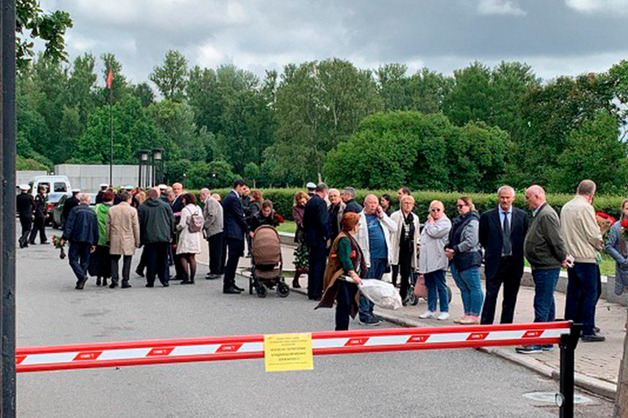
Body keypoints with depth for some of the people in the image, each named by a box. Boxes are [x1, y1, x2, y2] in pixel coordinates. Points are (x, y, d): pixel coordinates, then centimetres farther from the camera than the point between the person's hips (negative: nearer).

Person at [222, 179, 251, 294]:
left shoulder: (230, 197, 18)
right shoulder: (233, 198, -15)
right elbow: (239, 217, -14)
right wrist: (248, 231, -8)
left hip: (233, 232, 11)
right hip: (234, 233, -11)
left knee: (233, 259, 14)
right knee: (232, 259, -8)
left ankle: (231, 283, 19)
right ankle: (227, 286, -7)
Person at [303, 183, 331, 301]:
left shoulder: (309, 202, 11)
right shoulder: (321, 202, -15)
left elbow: (305, 221, 16)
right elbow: (323, 222, -21)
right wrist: (327, 237, -15)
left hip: (311, 238, 9)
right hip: (320, 238, -9)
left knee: (312, 265, 14)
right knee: (320, 265, -5)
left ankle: (311, 292, 19)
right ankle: (317, 293, -4)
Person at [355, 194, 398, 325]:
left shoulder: (381, 216, 16)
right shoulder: (360, 218, 0)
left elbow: (394, 228, 8)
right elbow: (354, 238, -3)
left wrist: (382, 216, 1)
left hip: (382, 256, 6)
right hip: (368, 258, -6)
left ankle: (369, 312, 19)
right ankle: (364, 316, -4)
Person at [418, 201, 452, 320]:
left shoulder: (445, 222, -4)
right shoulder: (429, 222, 22)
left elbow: (434, 232, -18)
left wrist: (431, 222, -1)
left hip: (437, 260, -8)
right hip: (427, 260, 8)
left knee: (441, 286, -5)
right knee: (430, 286, 11)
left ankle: (444, 311, -2)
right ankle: (430, 310, 16)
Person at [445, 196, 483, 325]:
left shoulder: (473, 221, -11)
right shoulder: (458, 221, 17)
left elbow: (470, 242, -19)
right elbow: (451, 237, 22)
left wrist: (454, 250, -16)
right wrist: (447, 248, 3)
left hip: (469, 260, -10)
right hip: (456, 261, 10)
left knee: (474, 288, -4)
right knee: (463, 289, 13)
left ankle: (474, 316, -2)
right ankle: (467, 314, 19)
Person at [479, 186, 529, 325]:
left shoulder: (522, 216, 4)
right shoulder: (487, 216, 0)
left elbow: (525, 237, 10)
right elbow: (482, 239, 9)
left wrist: (518, 254, 5)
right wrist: (492, 251, 9)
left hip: (514, 263, 2)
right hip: (495, 263, -2)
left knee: (510, 299, 8)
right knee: (490, 297, -4)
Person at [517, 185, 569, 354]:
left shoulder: (547, 215, -17)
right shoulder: (539, 214, 16)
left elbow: (556, 240, -19)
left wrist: (562, 259, -9)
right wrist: (562, 259, 19)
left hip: (547, 268, -11)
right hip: (541, 267, 11)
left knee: (542, 305, -8)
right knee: (547, 304, 14)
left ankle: (536, 343, -7)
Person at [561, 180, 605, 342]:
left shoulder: (566, 207, 11)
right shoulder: (586, 208, -15)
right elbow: (593, 234, -15)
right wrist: (600, 243, 7)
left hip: (570, 256, 8)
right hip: (585, 257, -8)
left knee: (573, 293, 13)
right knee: (590, 293, -3)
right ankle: (588, 331, -4)